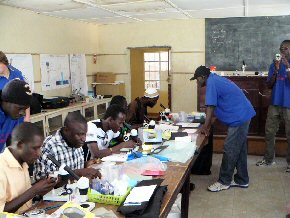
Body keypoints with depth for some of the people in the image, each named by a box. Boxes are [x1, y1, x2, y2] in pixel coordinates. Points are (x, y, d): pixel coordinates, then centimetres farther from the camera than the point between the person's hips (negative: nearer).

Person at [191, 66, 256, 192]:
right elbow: (215, 107, 19)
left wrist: (205, 127, -12)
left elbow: (210, 107, -18)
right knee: (239, 149, 15)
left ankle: (224, 182, 7)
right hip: (243, 115, 10)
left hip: (239, 118, -10)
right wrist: (208, 125, 18)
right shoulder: (216, 80, 16)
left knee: (230, 150, -3)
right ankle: (242, 180, 25)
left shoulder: (211, 83, -15)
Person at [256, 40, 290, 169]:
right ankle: (268, 159, 19)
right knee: (269, 132, 7)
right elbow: (269, 85, 3)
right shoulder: (274, 65, 9)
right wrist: (276, 70, -10)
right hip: (274, 104, 4)